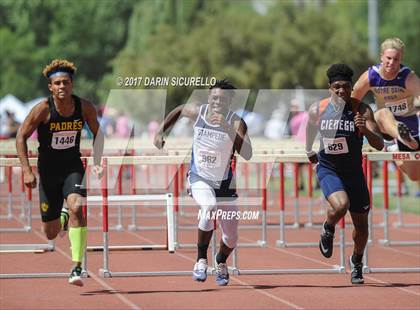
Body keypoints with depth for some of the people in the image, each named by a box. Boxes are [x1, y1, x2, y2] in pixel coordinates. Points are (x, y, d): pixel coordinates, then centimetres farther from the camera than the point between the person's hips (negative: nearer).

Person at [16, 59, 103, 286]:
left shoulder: (84, 107, -9)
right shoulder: (43, 109, -15)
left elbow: (97, 133, 9)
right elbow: (21, 137, -9)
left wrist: (97, 162, 0)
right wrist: (27, 171, -16)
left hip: (73, 167, 0)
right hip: (48, 171, 0)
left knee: (77, 208, -29)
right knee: (51, 233, 6)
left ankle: (77, 268, -27)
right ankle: (63, 218, 47)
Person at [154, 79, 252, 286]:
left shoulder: (235, 123, -19)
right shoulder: (197, 112, -11)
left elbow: (247, 154, -34)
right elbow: (179, 111, 14)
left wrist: (227, 128, -41)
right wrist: (161, 132, 10)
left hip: (224, 183, 1)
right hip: (199, 178, -1)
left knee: (231, 238, 10)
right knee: (209, 208, -35)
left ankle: (221, 262, 45)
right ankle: (201, 259, -21)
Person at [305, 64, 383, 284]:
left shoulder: (362, 110, -14)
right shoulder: (317, 109, -10)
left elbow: (379, 145, -20)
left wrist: (365, 130, -38)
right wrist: (309, 152, 28)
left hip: (354, 172, 1)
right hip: (328, 169, -1)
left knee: (361, 225, 9)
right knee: (340, 205, -30)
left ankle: (356, 262, 38)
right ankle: (328, 230, 5)